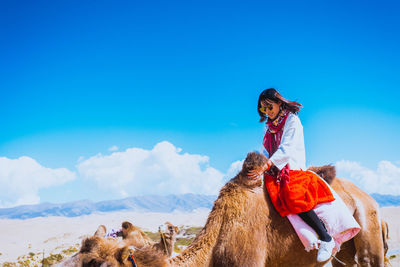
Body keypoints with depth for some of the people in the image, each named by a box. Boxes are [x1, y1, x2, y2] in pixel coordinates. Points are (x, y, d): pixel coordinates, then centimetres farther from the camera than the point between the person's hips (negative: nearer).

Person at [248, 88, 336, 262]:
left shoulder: (292, 120, -2)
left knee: (293, 197, -33)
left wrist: (265, 166, -23)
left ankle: (326, 239, -22)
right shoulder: (269, 125, 21)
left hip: (293, 168, -7)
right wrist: (259, 165, 3)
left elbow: (286, 149, -13)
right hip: (274, 170, 7)